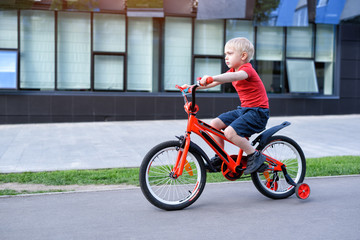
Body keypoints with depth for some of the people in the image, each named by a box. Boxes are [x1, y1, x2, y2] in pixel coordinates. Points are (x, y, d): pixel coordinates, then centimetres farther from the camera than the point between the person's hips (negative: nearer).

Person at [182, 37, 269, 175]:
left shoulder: (247, 69, -16)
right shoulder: (233, 71, 13)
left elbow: (235, 76, -40)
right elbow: (214, 83, 10)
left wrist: (212, 77, -54)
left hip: (257, 112, -9)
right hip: (244, 109, 9)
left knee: (230, 132, -27)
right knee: (214, 124, 0)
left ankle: (255, 156, -10)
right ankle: (220, 157, 12)